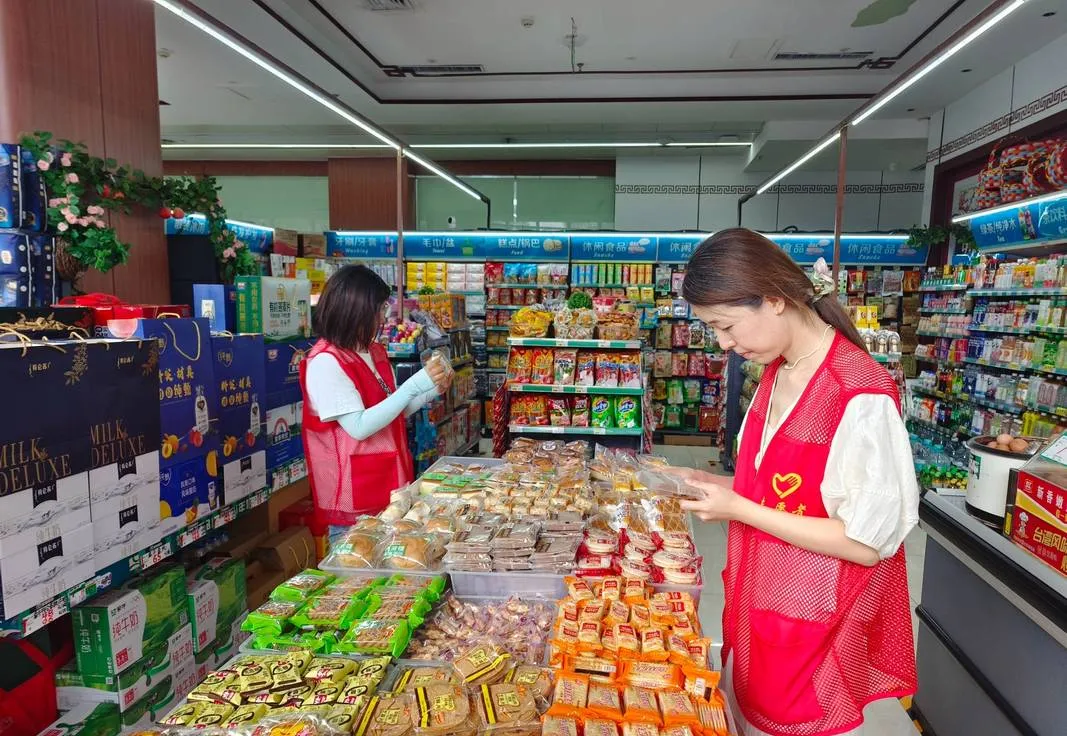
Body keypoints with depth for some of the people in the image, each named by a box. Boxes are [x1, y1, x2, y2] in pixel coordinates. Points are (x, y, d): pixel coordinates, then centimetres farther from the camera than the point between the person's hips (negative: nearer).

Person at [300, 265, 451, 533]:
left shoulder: (375, 352, 7)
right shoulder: (325, 362, -17)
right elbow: (359, 427, -24)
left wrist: (432, 391, 0)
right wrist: (415, 385, -25)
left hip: (390, 486, 8)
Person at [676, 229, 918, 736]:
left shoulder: (861, 397, -25)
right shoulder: (776, 374, 1)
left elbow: (867, 542, -21)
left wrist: (739, 510, -21)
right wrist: (727, 489, -4)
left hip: (817, 626, -7)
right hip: (760, 605, 7)